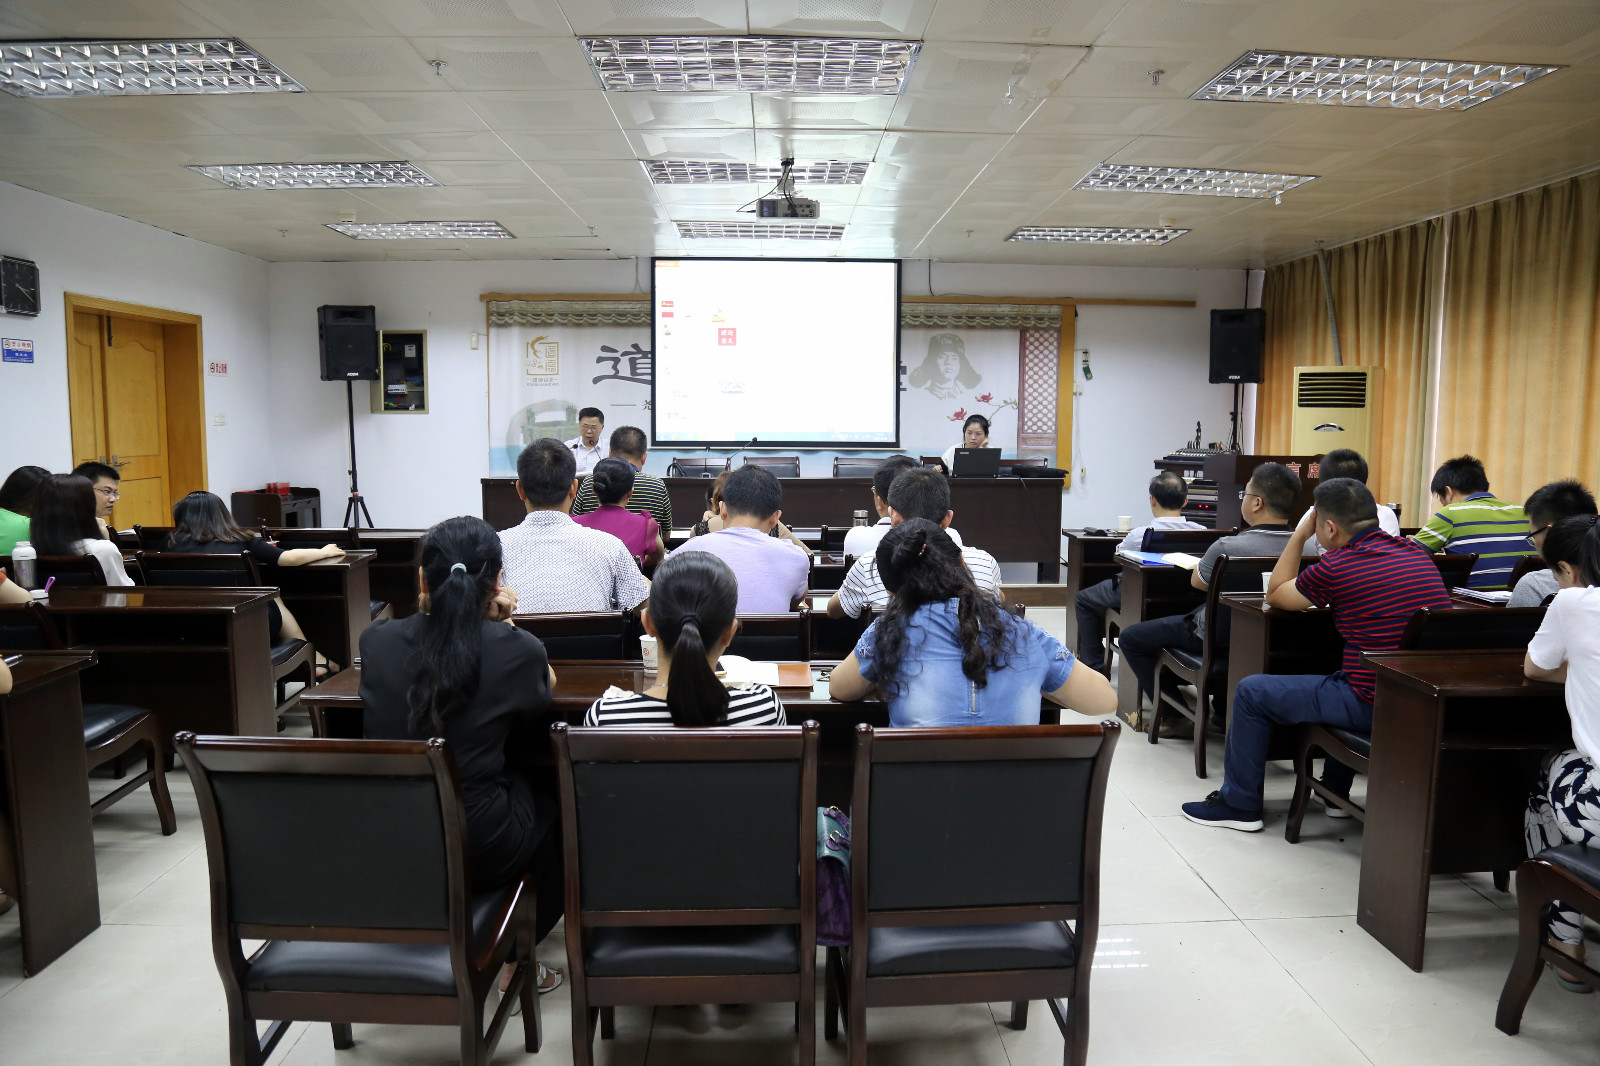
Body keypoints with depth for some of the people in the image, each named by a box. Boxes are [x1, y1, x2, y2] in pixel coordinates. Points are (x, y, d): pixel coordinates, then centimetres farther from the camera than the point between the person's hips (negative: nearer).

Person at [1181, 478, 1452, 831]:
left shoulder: (1335, 567, -14)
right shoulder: (1416, 552, 6)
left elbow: (1275, 595, 5)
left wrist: (1300, 534, 10)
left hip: (1372, 707, -8)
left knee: (1251, 692, 6)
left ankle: (1239, 804, 19)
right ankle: (1334, 791, 45)